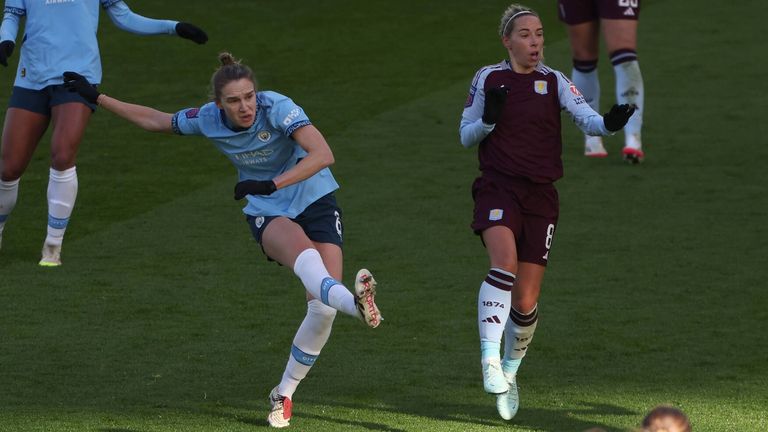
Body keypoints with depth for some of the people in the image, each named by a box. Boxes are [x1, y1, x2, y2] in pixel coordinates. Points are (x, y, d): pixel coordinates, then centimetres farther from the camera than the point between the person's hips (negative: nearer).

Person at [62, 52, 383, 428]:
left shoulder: (277, 108, -22)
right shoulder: (207, 119, -9)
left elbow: (323, 154, -32)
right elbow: (155, 120, 11)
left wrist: (271, 184, -39)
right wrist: (96, 97, 12)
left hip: (316, 202, -1)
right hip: (267, 214, 1)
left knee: (323, 308, -15)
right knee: (302, 249, -37)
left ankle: (284, 394, 3)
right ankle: (353, 302, -69)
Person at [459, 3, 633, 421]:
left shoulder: (555, 82, 5)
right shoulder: (488, 78, 5)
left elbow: (586, 118, -11)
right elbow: (465, 135, 9)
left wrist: (608, 123, -33)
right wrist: (489, 119, -12)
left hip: (540, 195, 2)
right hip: (498, 187, -2)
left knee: (526, 303, 1)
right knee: (505, 263, -31)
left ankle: (510, 370, 26)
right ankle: (489, 359, -30)